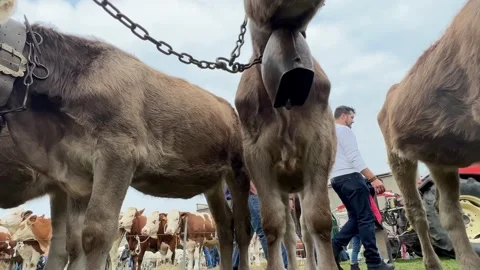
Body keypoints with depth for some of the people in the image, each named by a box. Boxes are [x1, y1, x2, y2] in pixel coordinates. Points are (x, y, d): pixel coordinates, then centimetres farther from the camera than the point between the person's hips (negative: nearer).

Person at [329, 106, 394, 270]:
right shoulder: (344, 130, -5)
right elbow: (354, 158, -16)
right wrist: (373, 178, -19)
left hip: (336, 179, 9)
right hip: (349, 177, -9)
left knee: (356, 218, 12)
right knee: (366, 218, -7)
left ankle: (333, 248, -2)